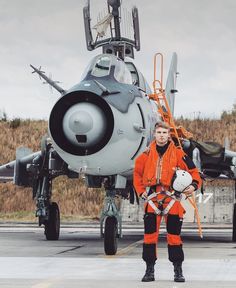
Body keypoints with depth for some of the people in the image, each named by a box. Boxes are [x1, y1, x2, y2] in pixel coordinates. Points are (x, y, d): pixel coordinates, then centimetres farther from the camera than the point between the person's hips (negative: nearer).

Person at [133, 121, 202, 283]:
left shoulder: (178, 154, 1)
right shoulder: (147, 155, 8)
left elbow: (193, 170, 3)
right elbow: (137, 173, 21)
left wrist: (194, 185, -14)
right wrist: (141, 191, 10)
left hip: (172, 199, -2)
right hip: (152, 199, 2)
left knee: (174, 235, 1)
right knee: (150, 234, 0)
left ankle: (178, 271, 9)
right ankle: (150, 270, 8)